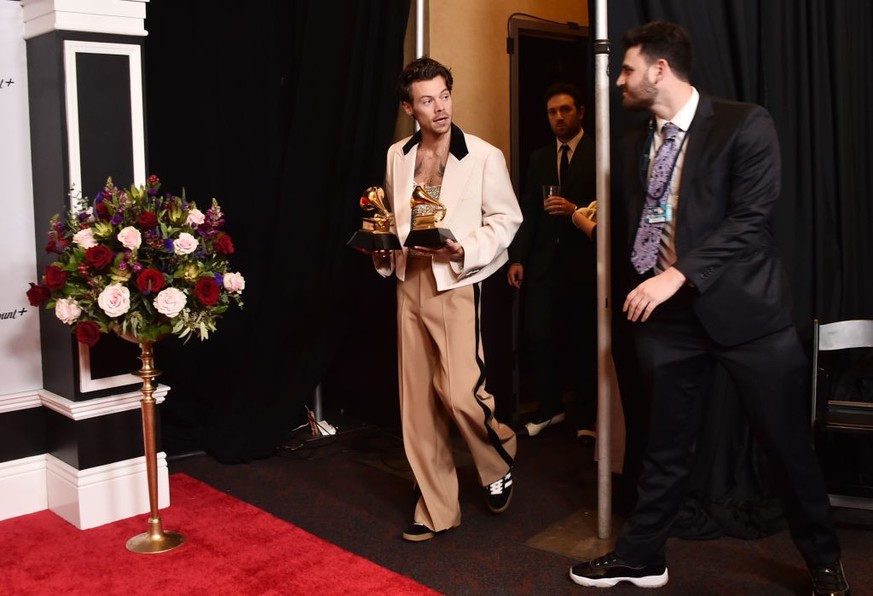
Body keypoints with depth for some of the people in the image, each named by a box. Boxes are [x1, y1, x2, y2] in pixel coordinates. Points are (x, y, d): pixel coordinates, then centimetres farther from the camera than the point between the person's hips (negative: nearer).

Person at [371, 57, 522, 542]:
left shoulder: (485, 156, -5)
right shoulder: (398, 156, 10)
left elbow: (506, 218, -3)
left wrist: (463, 251, -18)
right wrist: (382, 247, 1)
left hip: (457, 284, -5)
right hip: (409, 283, 5)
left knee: (461, 393, -12)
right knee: (417, 400, 7)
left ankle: (501, 462, 21)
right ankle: (436, 507, 20)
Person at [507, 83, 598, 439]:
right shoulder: (539, 158, 16)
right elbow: (528, 212, 12)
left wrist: (576, 209, -21)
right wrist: (517, 259, 4)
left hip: (583, 263, -4)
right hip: (543, 262, 4)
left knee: (584, 340, 2)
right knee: (536, 336, 0)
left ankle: (586, 416, 17)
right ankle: (549, 407, 18)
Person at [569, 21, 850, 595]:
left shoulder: (745, 124, -8)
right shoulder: (636, 143, 10)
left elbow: (752, 218, -16)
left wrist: (677, 275, -23)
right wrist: (635, 291, 11)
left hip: (744, 309, -4)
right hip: (669, 315, 4)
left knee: (788, 444, 7)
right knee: (667, 445, 13)